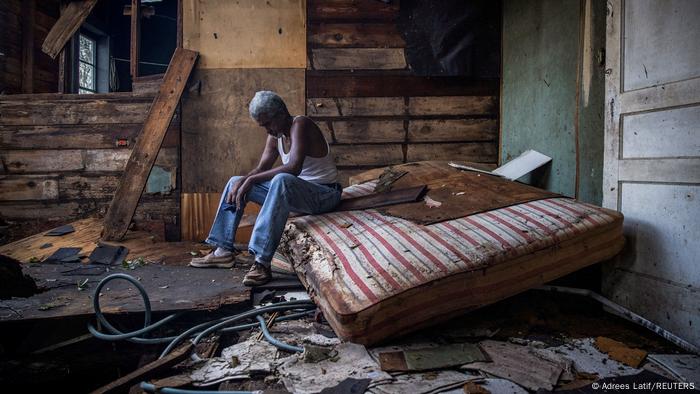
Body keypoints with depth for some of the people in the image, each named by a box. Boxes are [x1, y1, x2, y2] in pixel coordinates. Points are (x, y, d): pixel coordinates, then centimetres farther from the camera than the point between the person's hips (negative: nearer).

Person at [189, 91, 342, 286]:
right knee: (236, 182, 8)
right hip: (297, 191, 9)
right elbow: (261, 169, 9)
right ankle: (223, 250, 4)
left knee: (282, 180, -41)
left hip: (324, 194, -9)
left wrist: (252, 179, -27)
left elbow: (294, 167, -33)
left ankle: (262, 263, -43)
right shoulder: (276, 134, 7)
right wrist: (243, 180, -13)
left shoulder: (300, 124, -19)